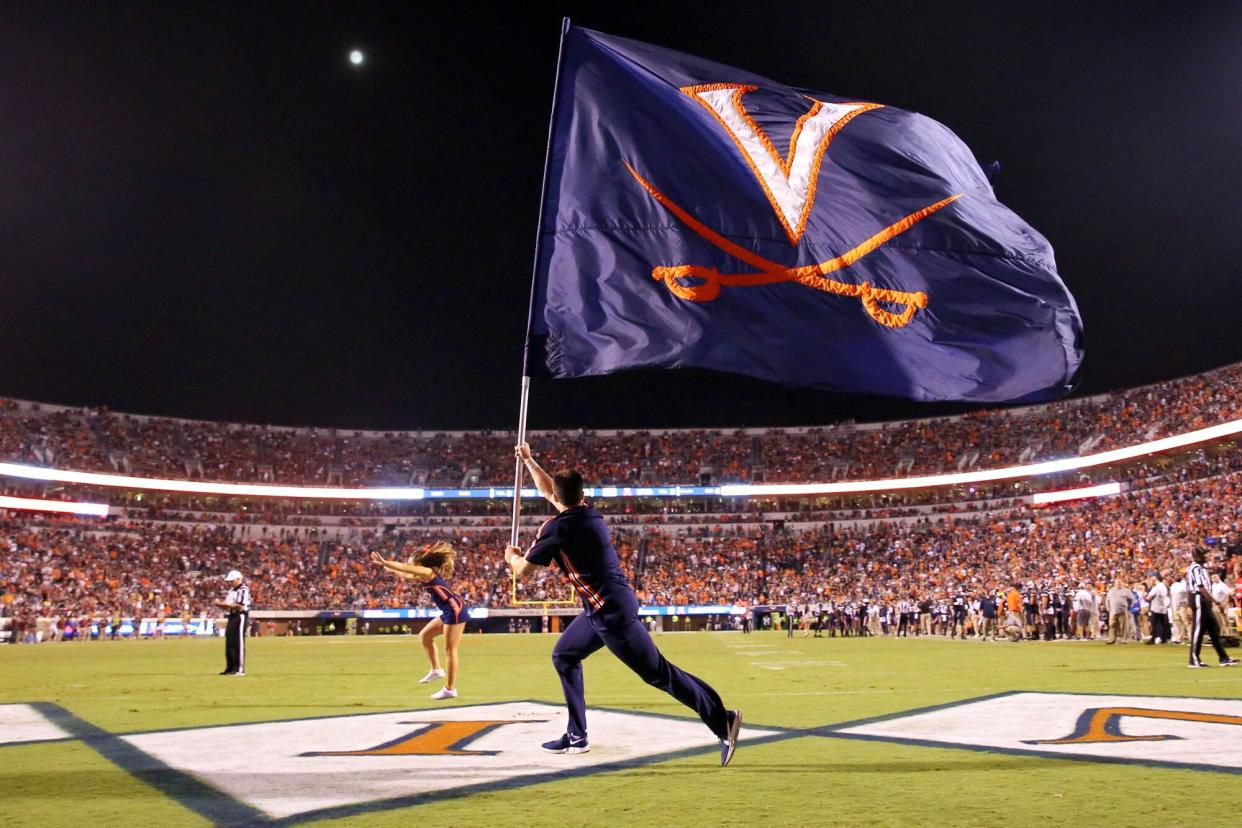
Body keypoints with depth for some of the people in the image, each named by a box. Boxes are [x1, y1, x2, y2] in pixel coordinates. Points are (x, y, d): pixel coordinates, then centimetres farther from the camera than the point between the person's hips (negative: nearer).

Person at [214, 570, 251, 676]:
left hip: (240, 616, -9)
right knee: (229, 643, 11)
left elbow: (240, 606, -19)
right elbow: (228, 607, 18)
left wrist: (226, 604, -19)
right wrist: (220, 604, -2)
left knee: (239, 643, -8)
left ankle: (240, 669, -5)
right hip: (232, 616, 9)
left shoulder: (244, 589, -11)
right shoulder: (232, 590, 18)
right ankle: (230, 668, 19)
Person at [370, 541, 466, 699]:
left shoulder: (428, 572, -10)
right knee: (424, 635, 17)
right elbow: (405, 575, 29)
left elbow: (405, 568, -17)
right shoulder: (425, 576, 16)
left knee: (450, 650, -6)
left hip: (455, 610, -10)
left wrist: (383, 562, -13)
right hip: (450, 611, 10)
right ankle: (436, 670, 21)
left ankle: (450, 689, -1)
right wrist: (387, 567, 31)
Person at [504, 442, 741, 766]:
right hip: (604, 607, 9)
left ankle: (722, 721, -8)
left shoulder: (557, 527, -13)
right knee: (564, 656, 21)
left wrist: (511, 557, 19)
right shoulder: (589, 513, 10)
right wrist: (528, 460, 39)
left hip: (610, 611, -9)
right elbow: (548, 491, 30)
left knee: (659, 673, -8)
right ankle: (576, 736, 23)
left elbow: (522, 571, -3)